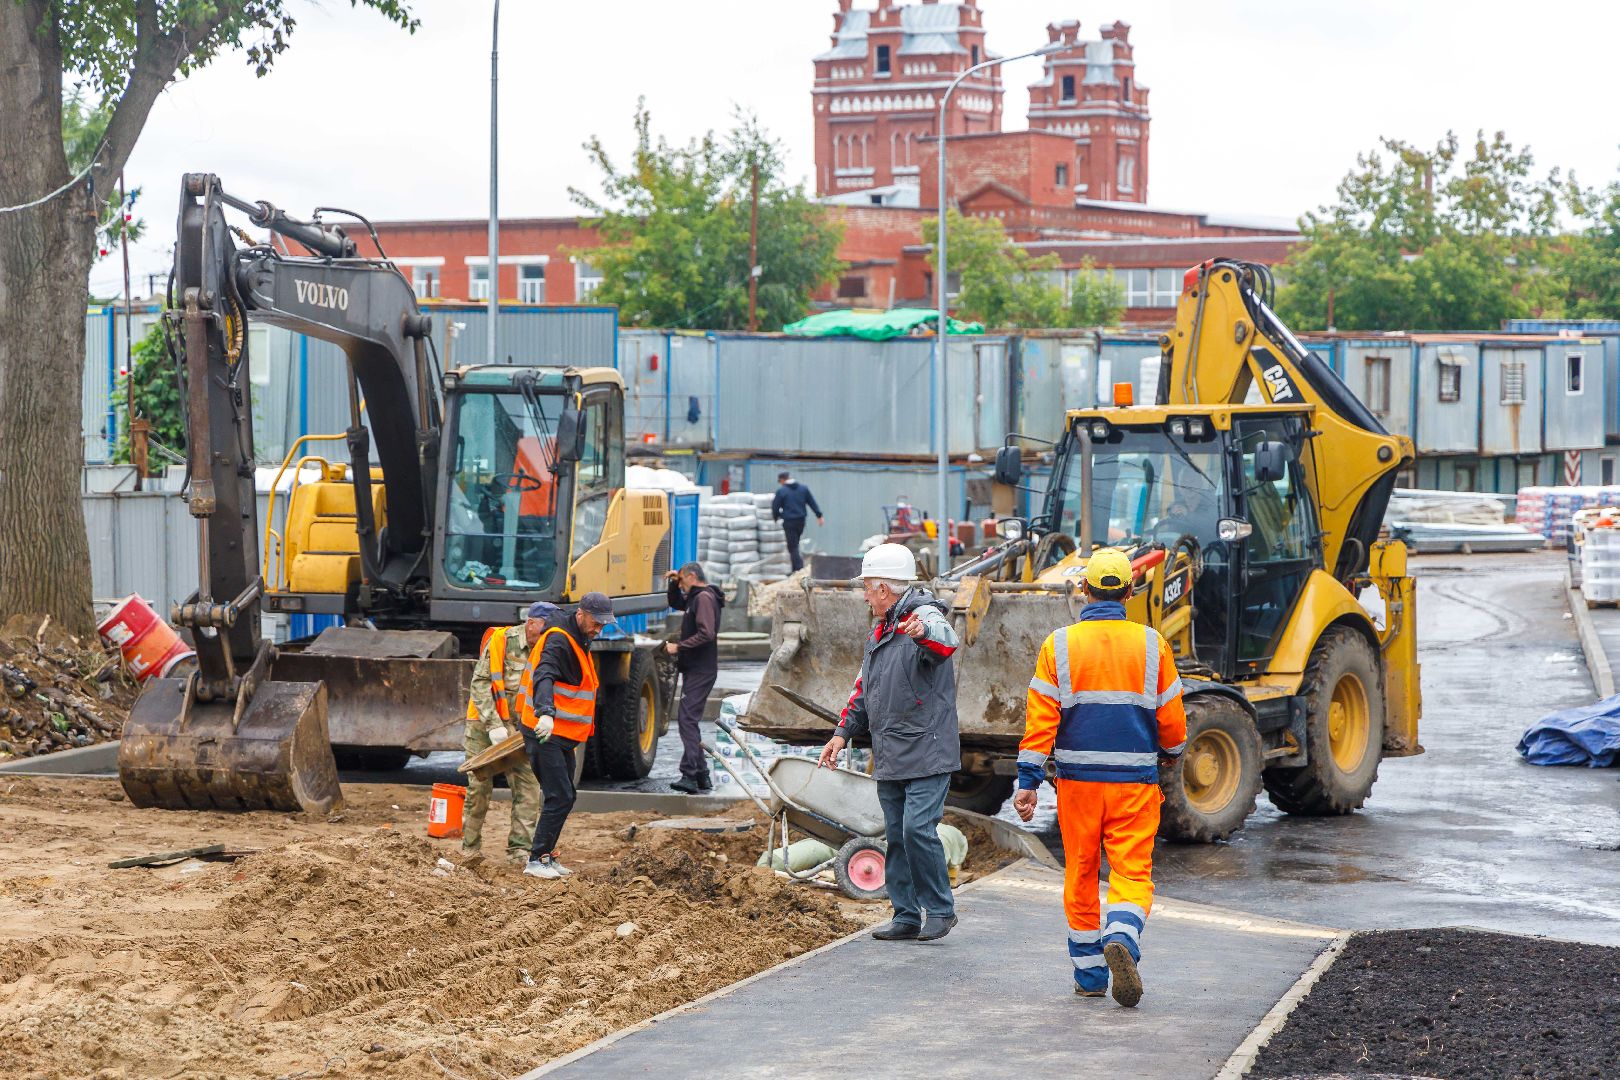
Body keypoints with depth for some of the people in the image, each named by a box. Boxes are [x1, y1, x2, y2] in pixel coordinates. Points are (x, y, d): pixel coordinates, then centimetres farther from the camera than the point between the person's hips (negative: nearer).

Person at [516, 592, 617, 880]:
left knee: (563, 797, 13)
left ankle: (546, 855, 20)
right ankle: (536, 860, -8)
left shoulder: (579, 641, 15)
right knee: (560, 797, -12)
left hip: (562, 736, 10)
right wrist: (546, 713, -51)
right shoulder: (558, 642, -17)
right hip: (545, 732, -10)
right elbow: (544, 677, -34)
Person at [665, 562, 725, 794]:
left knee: (688, 719, -18)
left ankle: (689, 775, -25)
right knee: (689, 720, 13)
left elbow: (706, 634, -24)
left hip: (700, 671, -11)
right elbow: (676, 603, 38)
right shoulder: (696, 597, 18)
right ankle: (702, 776, 16)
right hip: (694, 670, 11)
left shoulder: (705, 598, -13)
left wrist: (679, 647, -20)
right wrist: (674, 583, 20)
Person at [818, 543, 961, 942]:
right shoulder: (880, 632, 19)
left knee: (918, 829, -14)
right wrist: (844, 732, 21)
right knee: (896, 835, 9)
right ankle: (906, 916, 15)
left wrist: (923, 631, -59)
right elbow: (865, 688, 28)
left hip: (927, 753, -9)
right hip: (889, 757, 9)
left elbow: (946, 640, -36)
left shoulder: (925, 616, -10)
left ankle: (940, 909, 0)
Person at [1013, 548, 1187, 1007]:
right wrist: (1171, 753, 24)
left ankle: (1089, 976, 18)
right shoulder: (1151, 644, -2)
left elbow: (1041, 718, -6)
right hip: (1135, 780, -1)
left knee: (1081, 875, 12)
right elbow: (1171, 716, 4)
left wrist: (1028, 781, -3)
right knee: (1132, 872, 1)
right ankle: (1122, 939, -27)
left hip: (1077, 779, 1)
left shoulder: (1059, 645, -3)